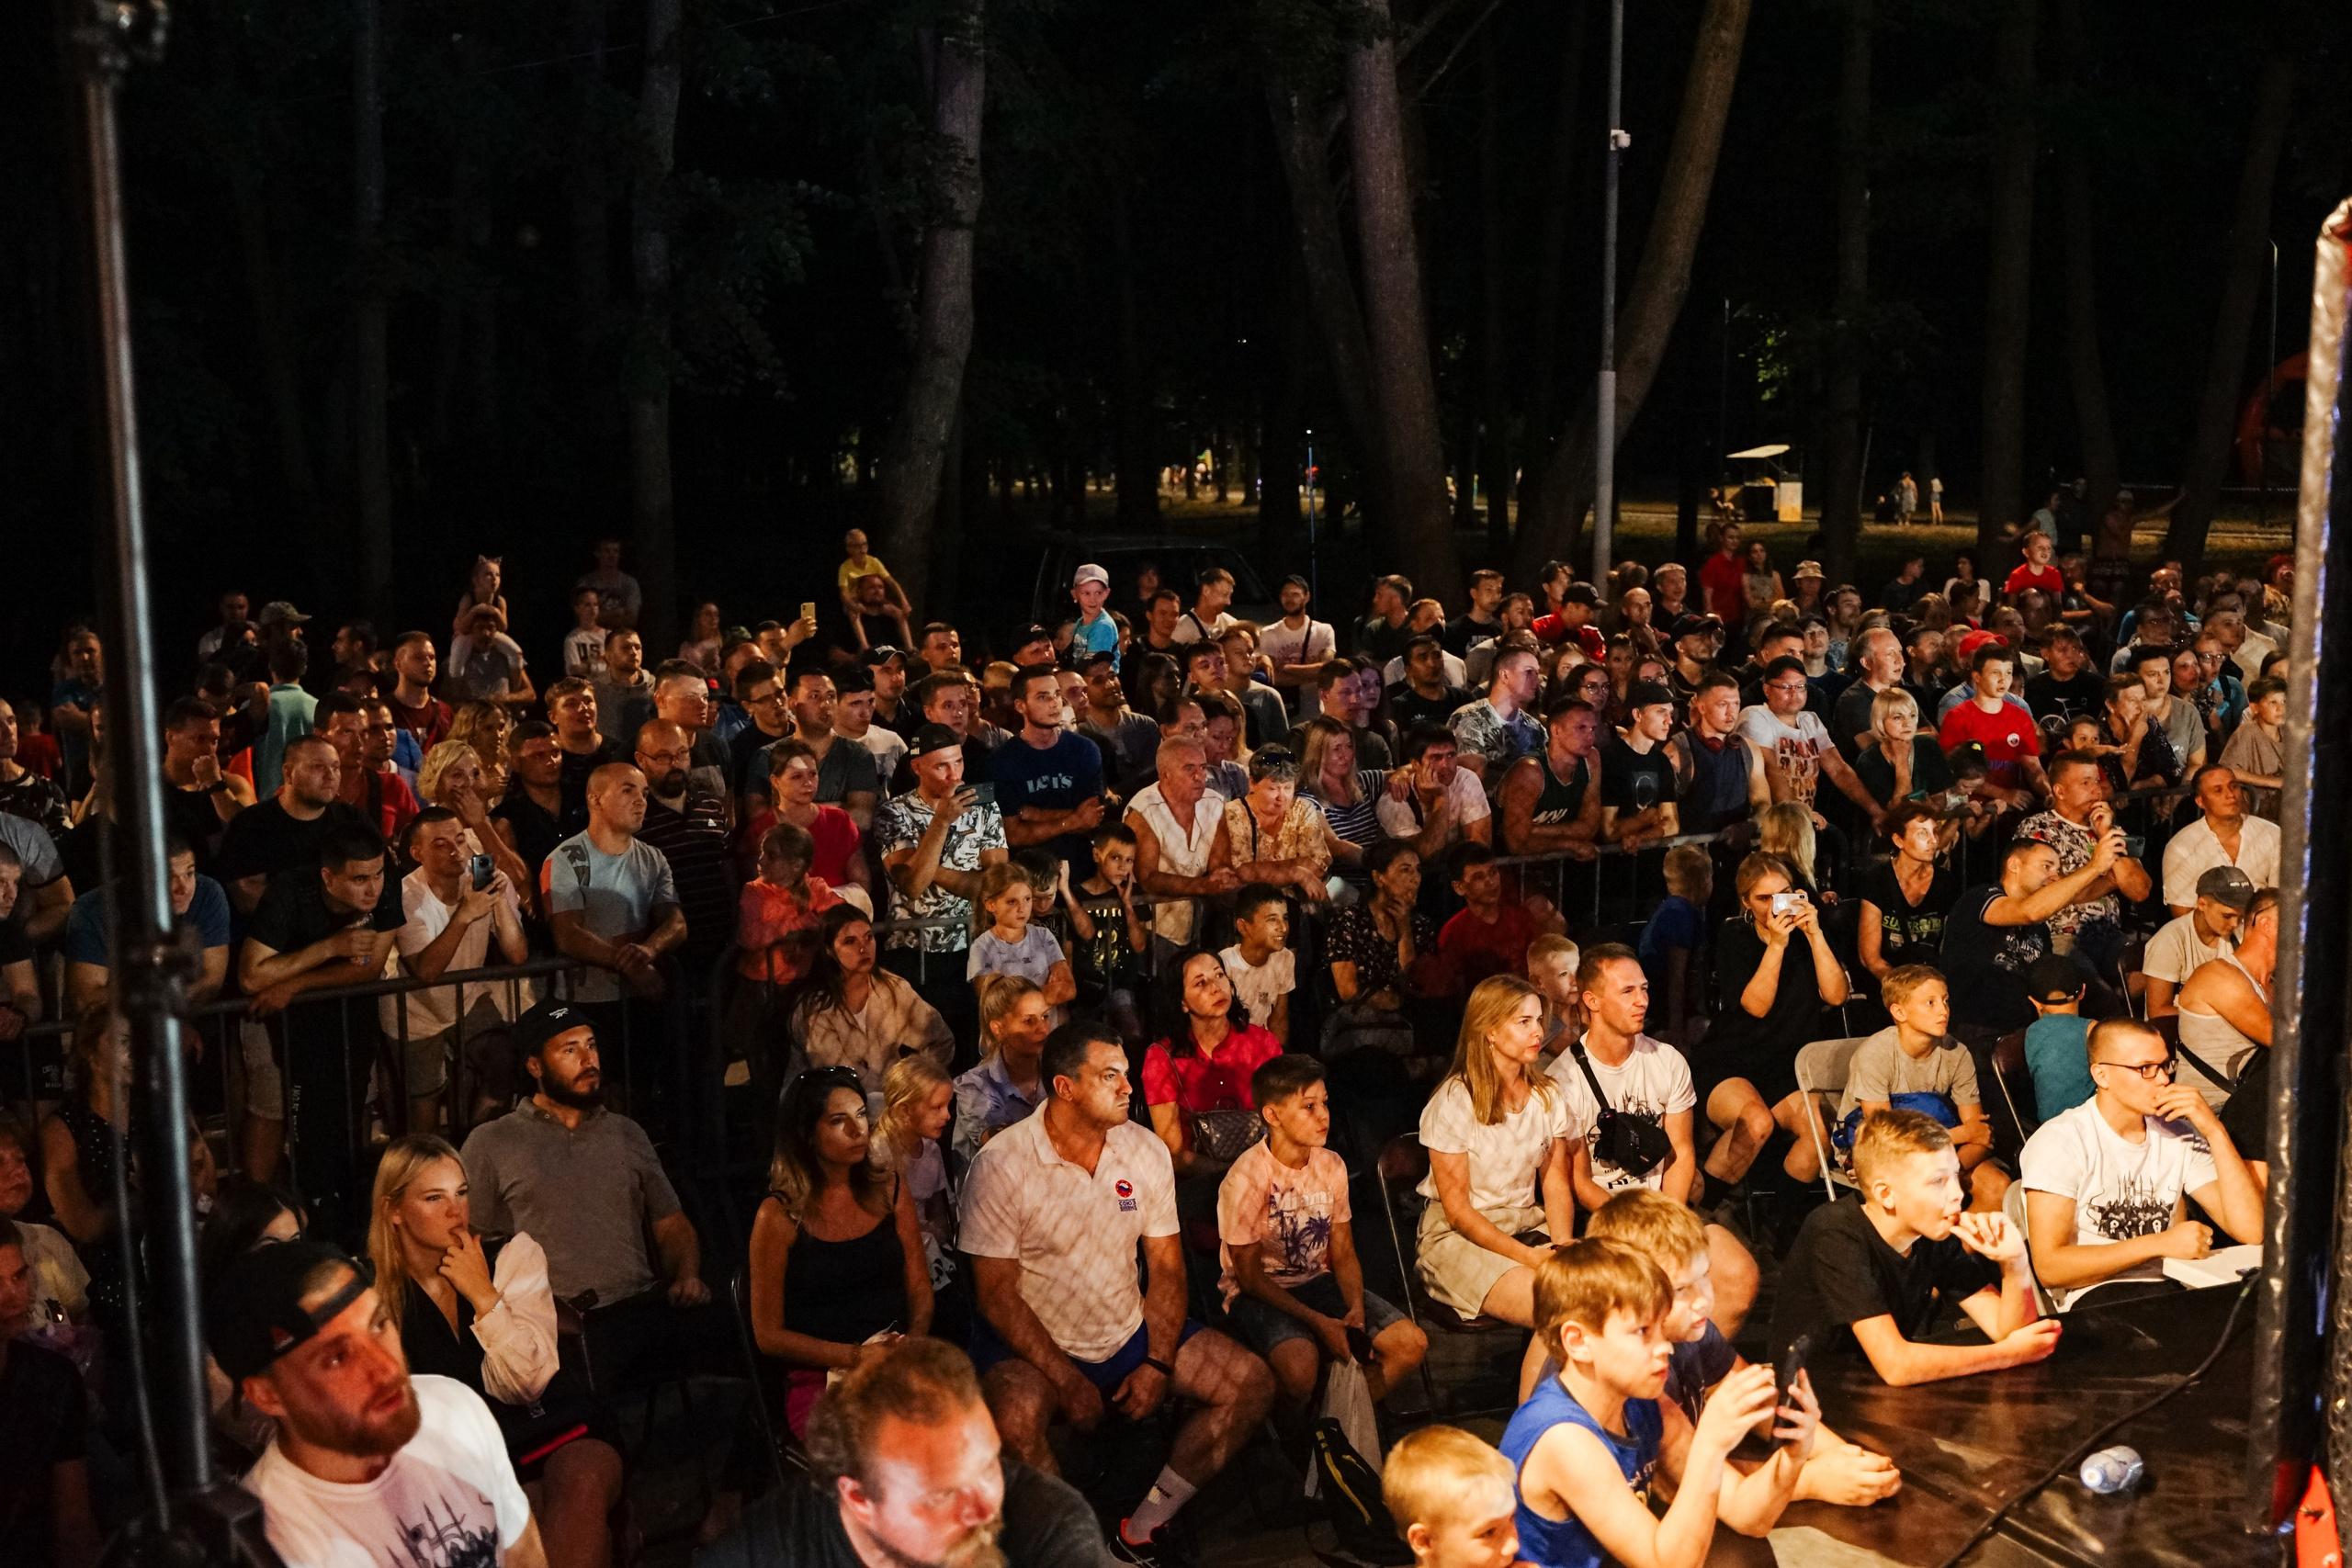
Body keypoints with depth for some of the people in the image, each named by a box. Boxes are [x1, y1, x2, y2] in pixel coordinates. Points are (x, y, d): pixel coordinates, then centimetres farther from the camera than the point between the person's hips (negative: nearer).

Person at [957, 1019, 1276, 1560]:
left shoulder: (1147, 1151, 0)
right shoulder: (1002, 1164, -15)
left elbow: (1167, 1267, 4)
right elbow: (997, 1293, -14)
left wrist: (1159, 1364, -9)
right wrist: (1065, 1380, -18)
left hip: (1129, 1331, 5)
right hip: (1034, 1342, -5)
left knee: (1252, 1383, -9)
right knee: (1015, 1419, -37)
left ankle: (1141, 1529, -2)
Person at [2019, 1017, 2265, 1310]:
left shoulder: (2180, 1136, 11)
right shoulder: (2060, 1141, -7)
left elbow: (2250, 1230, 0)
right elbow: (2049, 1268, -14)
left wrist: (2216, 1132, -6)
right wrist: (2160, 1244, -16)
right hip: (2094, 1297, -6)